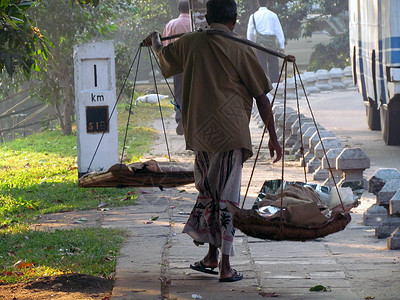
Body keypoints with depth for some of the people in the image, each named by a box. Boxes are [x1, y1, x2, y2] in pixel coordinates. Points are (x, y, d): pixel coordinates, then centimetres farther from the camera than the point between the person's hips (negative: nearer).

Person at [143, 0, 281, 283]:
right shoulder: (241, 50, -4)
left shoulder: (190, 43, 6)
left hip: (199, 130, 4)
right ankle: (225, 265, -3)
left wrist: (155, 41, 53)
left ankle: (212, 254, 23)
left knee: (207, 192, 18)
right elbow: (261, 97, -1)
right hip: (230, 130, -4)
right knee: (226, 196, -2)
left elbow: (164, 55, 29)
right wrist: (273, 137, 6)